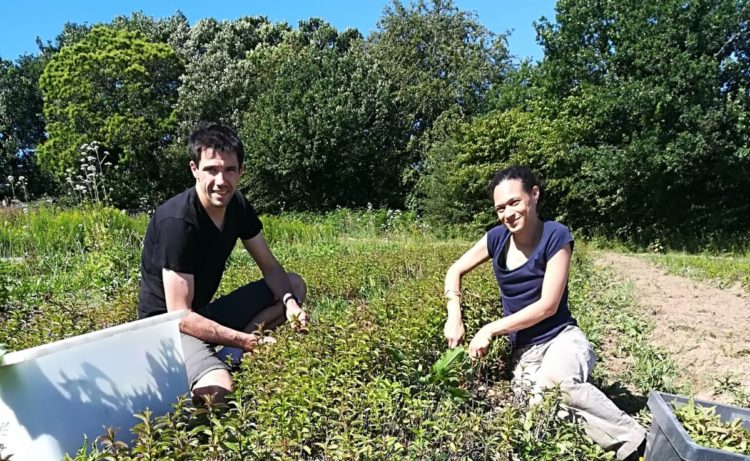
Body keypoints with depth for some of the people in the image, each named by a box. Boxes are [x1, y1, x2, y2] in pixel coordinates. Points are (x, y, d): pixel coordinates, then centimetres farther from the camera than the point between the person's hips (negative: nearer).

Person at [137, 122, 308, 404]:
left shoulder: (237, 206, -3)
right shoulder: (177, 222, -26)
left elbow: (271, 267, 3)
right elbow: (181, 316, -27)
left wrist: (290, 303, -18)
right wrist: (251, 342, -29)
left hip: (206, 313, 9)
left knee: (295, 285, 3)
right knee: (218, 390, -37)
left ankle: (230, 351, -8)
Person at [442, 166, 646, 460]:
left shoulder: (556, 236, -13)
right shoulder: (497, 238, 0)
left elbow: (548, 305, -15)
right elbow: (455, 271, 12)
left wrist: (490, 330, -14)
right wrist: (455, 318, -4)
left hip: (562, 337, -4)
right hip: (523, 349, 4)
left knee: (555, 380, -39)